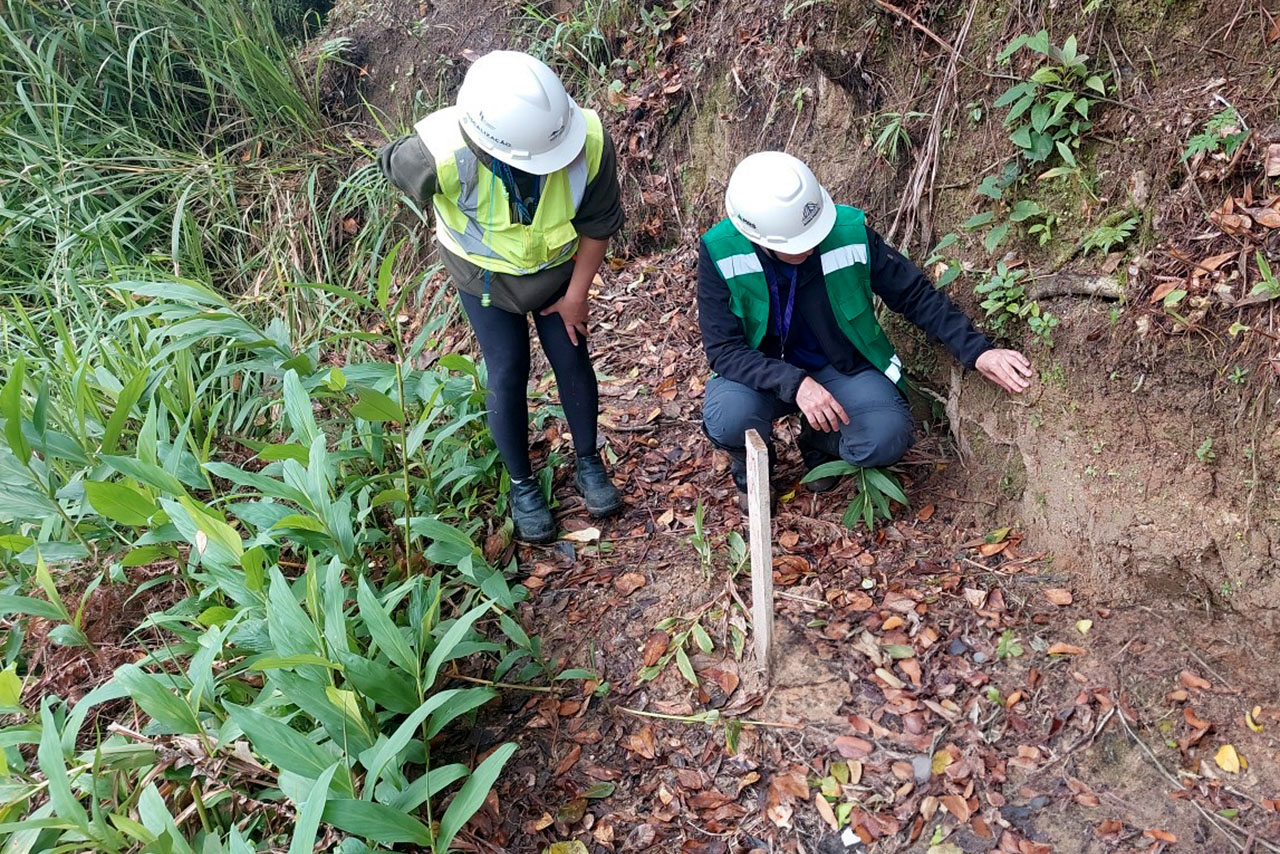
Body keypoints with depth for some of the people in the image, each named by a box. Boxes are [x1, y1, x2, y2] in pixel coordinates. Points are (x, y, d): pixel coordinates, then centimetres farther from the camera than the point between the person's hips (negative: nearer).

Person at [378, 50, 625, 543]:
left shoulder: (590, 140, -34)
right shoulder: (443, 155, -40)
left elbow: (599, 223, -15)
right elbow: (393, 165, -13)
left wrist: (576, 294, -6)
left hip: (558, 265, 2)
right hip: (485, 276, -1)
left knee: (572, 359, 8)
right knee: (508, 374, 0)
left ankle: (588, 462, 32)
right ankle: (522, 485, 23)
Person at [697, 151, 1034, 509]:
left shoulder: (850, 232, -20)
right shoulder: (720, 253, -22)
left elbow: (917, 294, -8)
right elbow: (723, 349, -22)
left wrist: (977, 351, -17)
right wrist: (795, 384, -36)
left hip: (841, 367, 1)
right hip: (763, 372, -1)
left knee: (887, 438, -26)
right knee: (728, 419, -34)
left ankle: (817, 440, 10)